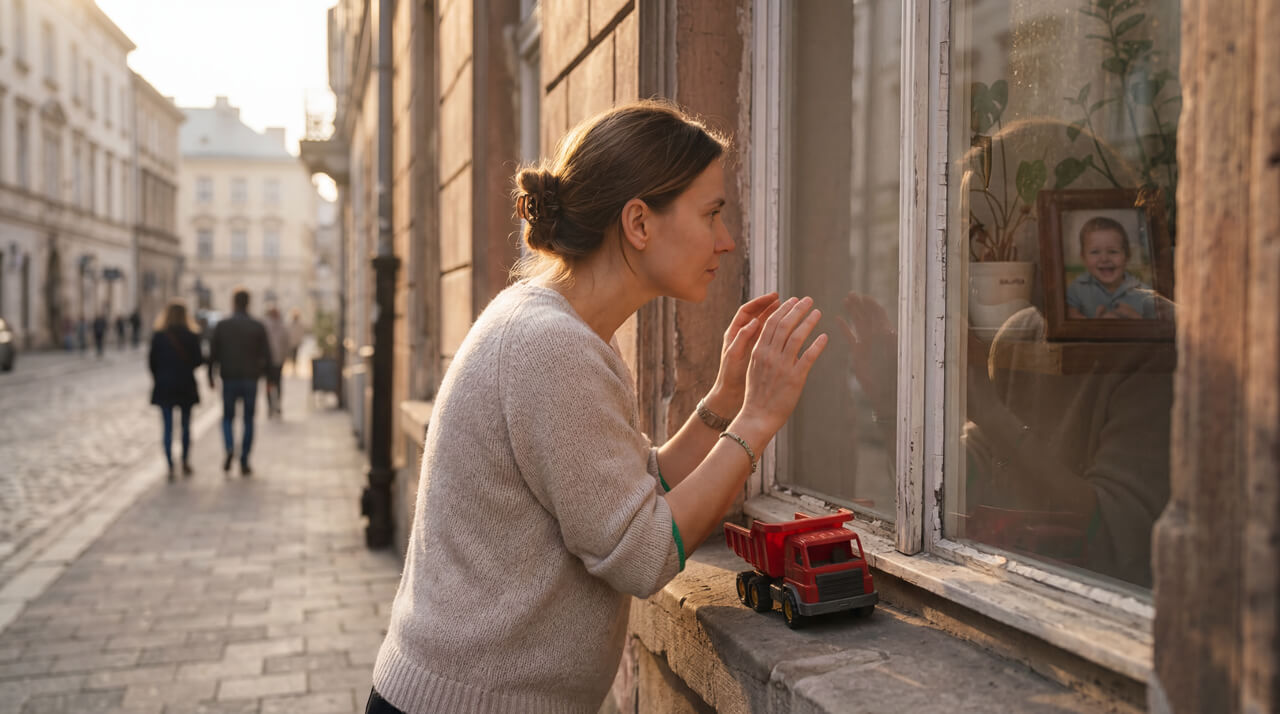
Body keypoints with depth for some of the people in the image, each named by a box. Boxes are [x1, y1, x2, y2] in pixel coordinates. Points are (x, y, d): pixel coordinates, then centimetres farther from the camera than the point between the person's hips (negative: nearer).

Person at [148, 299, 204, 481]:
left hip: (164, 387, 0)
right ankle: (185, 463, 22)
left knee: (168, 427, 2)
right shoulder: (191, 336, -8)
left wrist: (159, 379, 13)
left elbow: (152, 361, -1)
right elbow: (198, 361, -7)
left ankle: (170, 467, -5)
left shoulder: (158, 336, -4)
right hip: (186, 387, 0)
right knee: (186, 425, 14)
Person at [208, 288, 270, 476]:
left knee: (228, 417, 13)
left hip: (229, 378, 0)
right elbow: (265, 355, -3)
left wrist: (211, 376, 10)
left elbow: (213, 353, -1)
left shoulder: (222, 325, -2)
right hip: (250, 379, 0)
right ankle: (244, 463, 6)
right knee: (248, 420, 8)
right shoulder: (258, 327, -2)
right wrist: (263, 374, 12)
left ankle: (229, 448, -14)